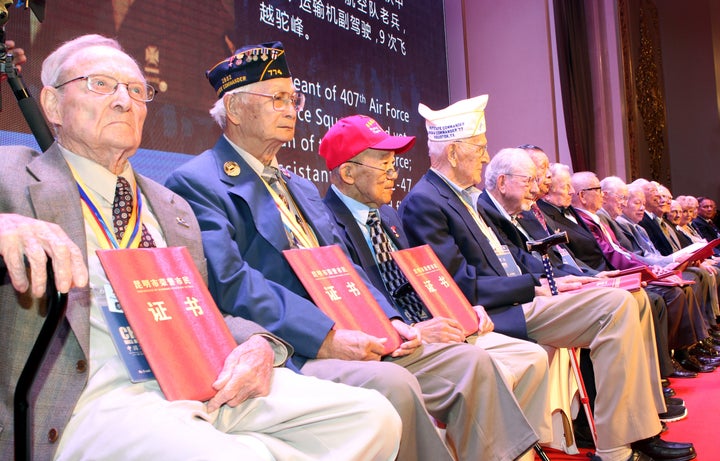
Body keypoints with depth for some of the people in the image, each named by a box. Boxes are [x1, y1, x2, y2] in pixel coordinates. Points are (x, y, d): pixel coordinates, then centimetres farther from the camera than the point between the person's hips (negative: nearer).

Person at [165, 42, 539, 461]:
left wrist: (389, 319, 1)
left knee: (469, 361, -3)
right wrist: (324, 337, -23)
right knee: (390, 383, -32)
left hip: (347, 339, 8)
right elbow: (229, 283, -17)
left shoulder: (302, 188, 23)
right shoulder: (197, 183, -5)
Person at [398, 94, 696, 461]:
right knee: (617, 306, -18)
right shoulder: (423, 202, -13)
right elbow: (462, 287, -18)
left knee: (630, 302, 5)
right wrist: (530, 286, -13)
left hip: (513, 299, 10)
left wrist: (546, 280, 5)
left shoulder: (467, 197, 17)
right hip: (495, 316, -10)